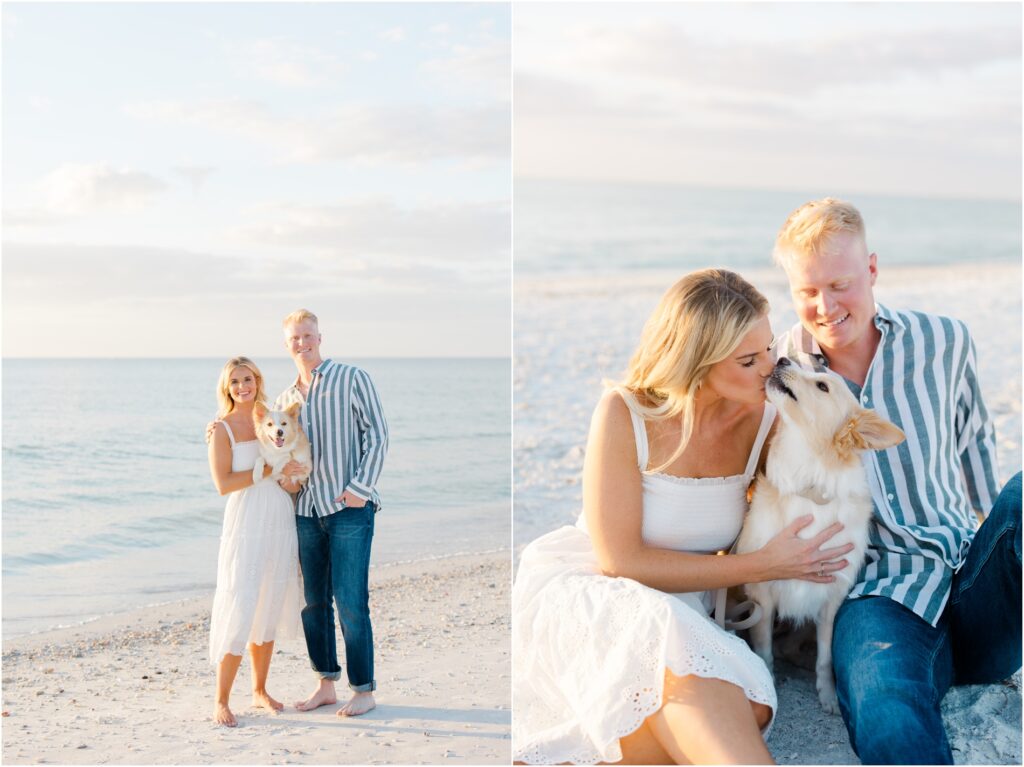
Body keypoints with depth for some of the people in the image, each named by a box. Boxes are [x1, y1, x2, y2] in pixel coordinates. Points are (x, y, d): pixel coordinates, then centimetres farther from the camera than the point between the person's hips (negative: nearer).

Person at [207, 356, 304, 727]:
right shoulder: (222, 429, -5)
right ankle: (221, 701, 1)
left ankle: (260, 691, 23)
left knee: (269, 612, 11)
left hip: (280, 526, 5)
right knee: (239, 612, -8)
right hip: (246, 529, -5)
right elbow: (223, 484, -13)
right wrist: (270, 469, -17)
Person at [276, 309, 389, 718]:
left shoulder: (352, 379, 2)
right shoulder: (285, 400, 17)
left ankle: (364, 689, 5)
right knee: (314, 601, 8)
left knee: (350, 600, -6)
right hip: (306, 510, 6)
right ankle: (326, 685, 20)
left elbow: (377, 435, -3)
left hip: (349, 508, -5)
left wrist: (358, 488, -12)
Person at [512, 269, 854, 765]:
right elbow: (621, 561, -16)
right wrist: (763, 566, -16)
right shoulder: (625, 414, -15)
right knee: (687, 671, -38)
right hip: (580, 590, -4)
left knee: (746, 709, -29)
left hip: (680, 609, 5)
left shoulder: (763, 420, -2)